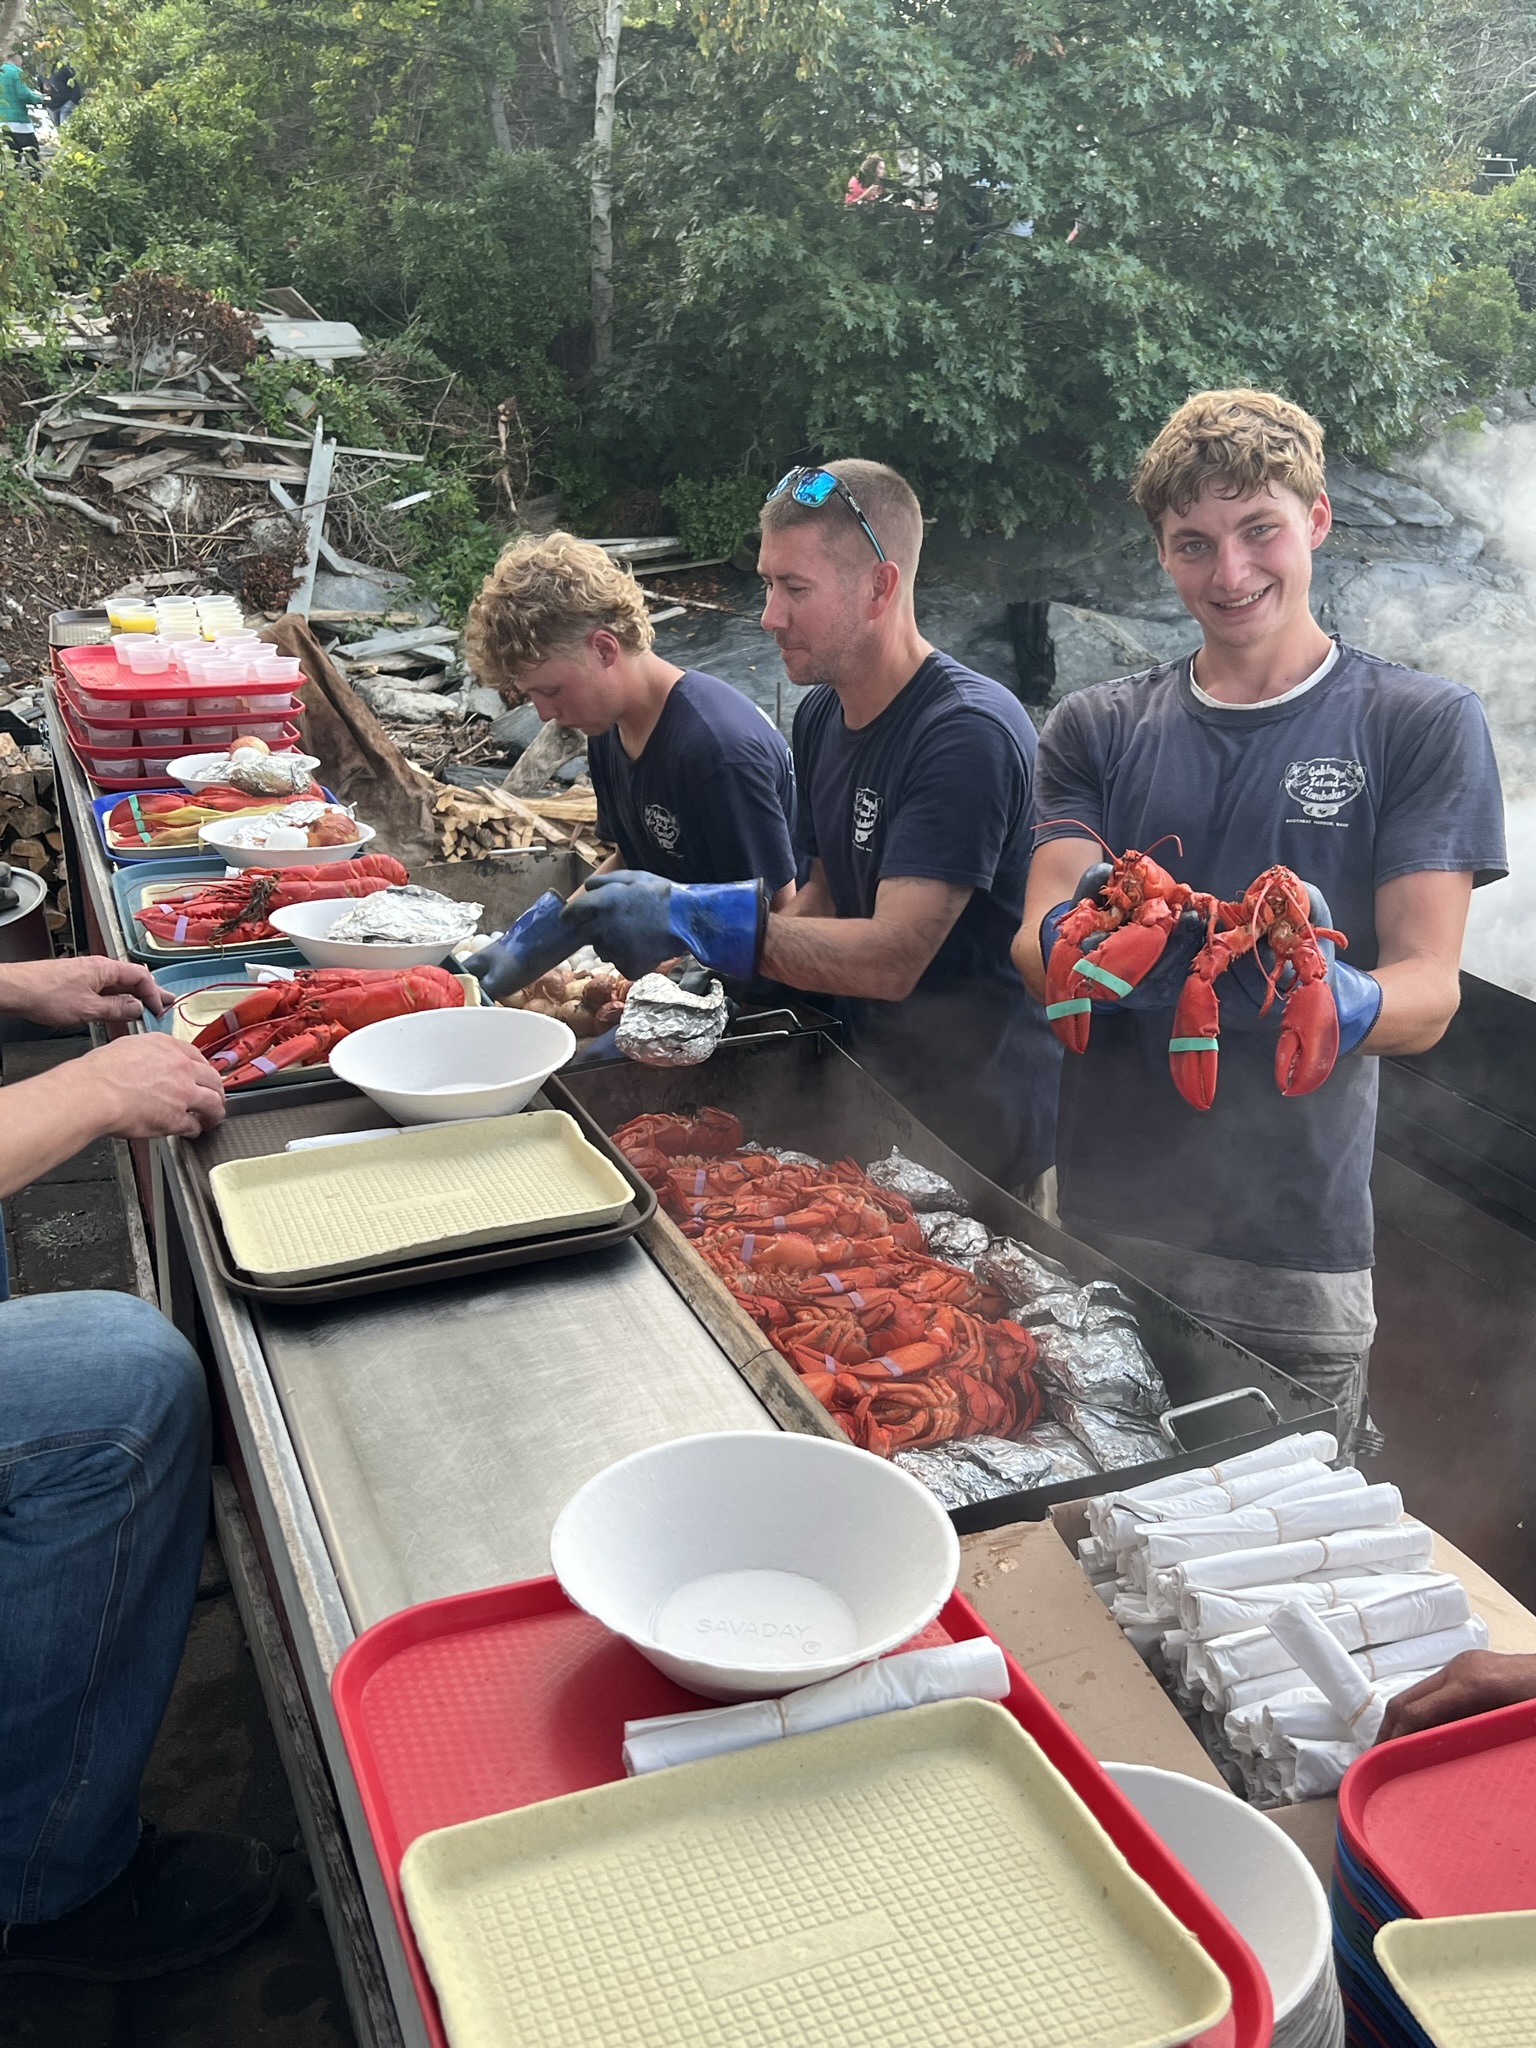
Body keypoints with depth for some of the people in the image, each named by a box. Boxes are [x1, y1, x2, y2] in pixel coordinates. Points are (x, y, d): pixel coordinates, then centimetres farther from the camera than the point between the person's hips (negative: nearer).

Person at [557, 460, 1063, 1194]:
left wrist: (689, 919, -31)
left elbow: (890, 959, -29)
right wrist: (714, 969, -4)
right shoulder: (821, 716, 5)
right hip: (872, 1085, 8)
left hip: (977, 1127, -8)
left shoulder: (968, 733, -23)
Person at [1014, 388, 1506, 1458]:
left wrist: (1342, 1004, -30)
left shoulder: (1421, 723, 0)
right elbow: (1034, 950, -2)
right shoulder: (1097, 729, 7)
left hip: (1296, 1246, -2)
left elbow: (1427, 995, -6)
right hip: (1103, 1223, 2)